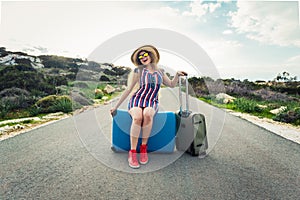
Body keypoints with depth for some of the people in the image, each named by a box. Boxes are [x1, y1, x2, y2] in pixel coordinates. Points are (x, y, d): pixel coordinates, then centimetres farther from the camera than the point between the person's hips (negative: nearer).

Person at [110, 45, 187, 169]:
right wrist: (116, 106, 6)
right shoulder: (138, 71, 9)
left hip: (152, 103, 2)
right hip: (137, 99, -1)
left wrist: (177, 75, 7)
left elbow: (172, 84, 27)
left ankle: (144, 148, -20)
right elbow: (128, 89, 9)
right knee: (137, 117, -36)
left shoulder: (159, 72, 18)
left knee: (147, 114, -36)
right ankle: (132, 152, -26)